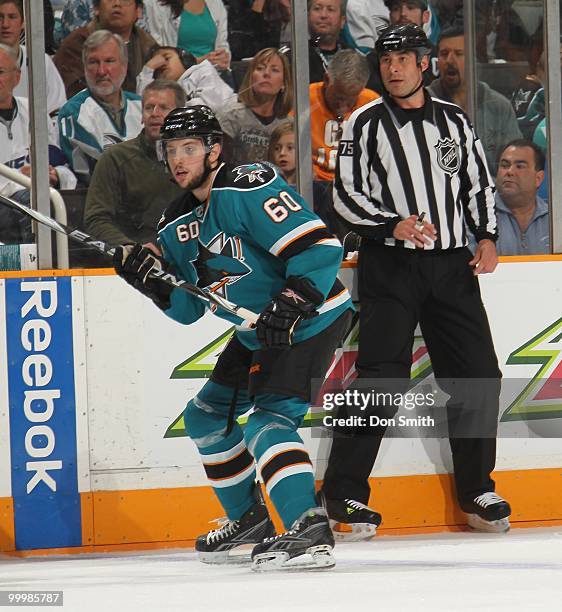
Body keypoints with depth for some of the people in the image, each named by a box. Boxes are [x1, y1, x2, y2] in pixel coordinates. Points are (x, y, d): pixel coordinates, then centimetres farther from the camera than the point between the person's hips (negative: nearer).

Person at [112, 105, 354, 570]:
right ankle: (248, 518, 28)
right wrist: (153, 281, -8)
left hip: (313, 320, -10)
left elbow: (320, 247, -27)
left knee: (270, 418, -23)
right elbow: (189, 309, 9)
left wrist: (292, 301, -36)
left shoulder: (248, 190, -21)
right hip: (257, 335, 10)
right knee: (207, 415, 16)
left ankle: (309, 526, -31)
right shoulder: (178, 224, 6)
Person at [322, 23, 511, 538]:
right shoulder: (365, 124, 1)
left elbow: (479, 184, 17)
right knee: (382, 381, -10)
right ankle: (345, 494, -2)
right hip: (389, 267, -4)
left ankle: (476, 490, 15)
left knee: (477, 376, 1)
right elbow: (346, 195, -4)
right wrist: (393, 225, -19)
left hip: (452, 265, 4)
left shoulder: (454, 122, 11)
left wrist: (487, 238, 2)